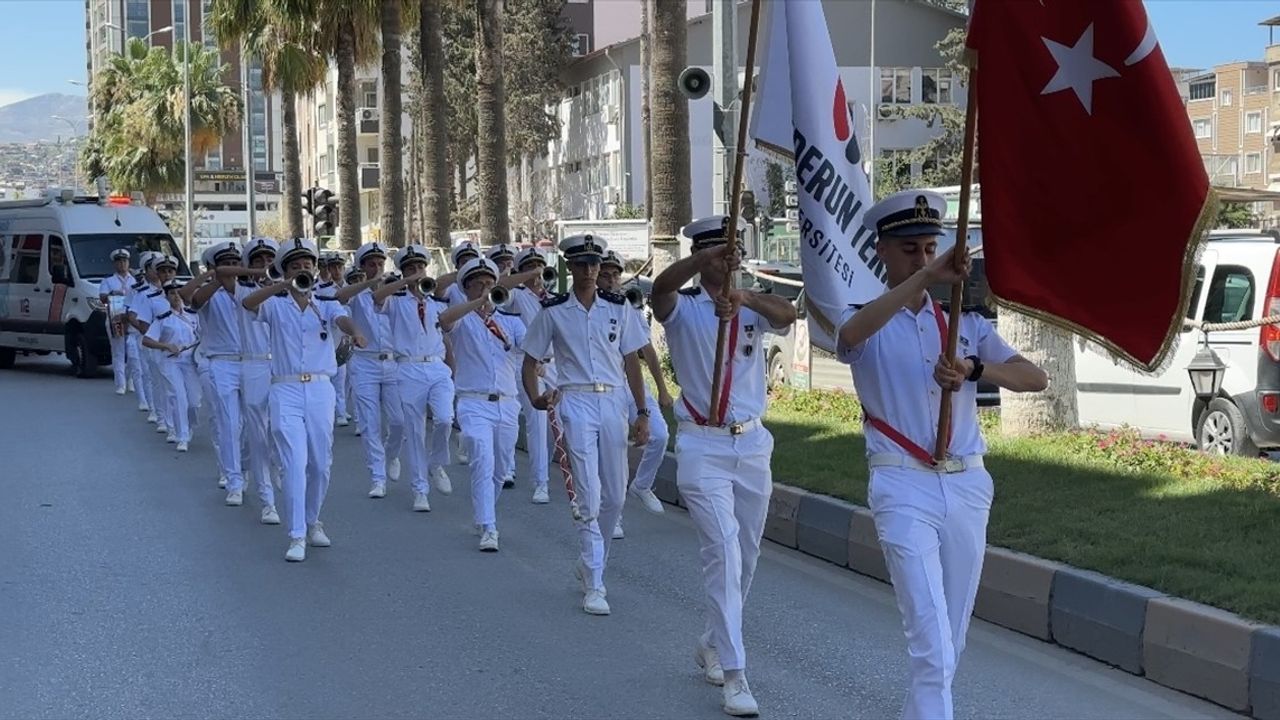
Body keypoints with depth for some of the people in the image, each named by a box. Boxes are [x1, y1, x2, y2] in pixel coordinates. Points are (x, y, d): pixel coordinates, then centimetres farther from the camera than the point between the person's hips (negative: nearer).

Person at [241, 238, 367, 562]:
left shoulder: (326, 304, 10)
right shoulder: (276, 304, 5)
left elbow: (341, 318, -12)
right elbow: (248, 303, -16)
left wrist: (354, 332, -37)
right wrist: (283, 286, -33)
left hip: (321, 389, 2)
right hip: (286, 390, -2)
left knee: (320, 464, 10)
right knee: (294, 463, -10)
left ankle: (312, 521, 31)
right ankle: (296, 537, -8)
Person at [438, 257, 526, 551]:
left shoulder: (510, 320, 12)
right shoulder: (462, 319, 2)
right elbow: (444, 319, -24)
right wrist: (478, 303, -36)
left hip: (507, 404, 4)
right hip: (474, 404, -4)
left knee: (500, 470, 13)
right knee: (483, 463, -18)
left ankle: (485, 517, 33)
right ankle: (488, 529, -18)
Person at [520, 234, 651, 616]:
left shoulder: (618, 308, 8)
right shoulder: (553, 311, 2)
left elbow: (631, 361, 10)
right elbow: (530, 361, 7)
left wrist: (642, 413, 6)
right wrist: (535, 397, -11)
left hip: (613, 402, 3)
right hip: (575, 402, -3)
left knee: (615, 496, 8)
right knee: (589, 495, -10)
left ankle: (589, 563, 30)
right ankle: (593, 586, -7)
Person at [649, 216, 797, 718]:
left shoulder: (753, 308, 5)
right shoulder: (683, 309, -2)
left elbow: (788, 315, -18)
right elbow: (659, 289, -27)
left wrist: (745, 298, -40)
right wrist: (709, 255, -44)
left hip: (753, 444, 4)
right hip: (703, 446, -4)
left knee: (745, 557, 14)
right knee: (723, 552, -14)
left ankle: (711, 644, 35)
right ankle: (733, 674, -13)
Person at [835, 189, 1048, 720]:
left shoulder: (966, 325, 12)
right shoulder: (868, 326, 2)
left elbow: (1035, 378, 1)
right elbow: (851, 332, -26)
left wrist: (974, 368, -17)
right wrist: (925, 278, -34)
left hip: (967, 487, 5)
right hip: (904, 489, -5)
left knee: (949, 642, 12)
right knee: (933, 648, -13)